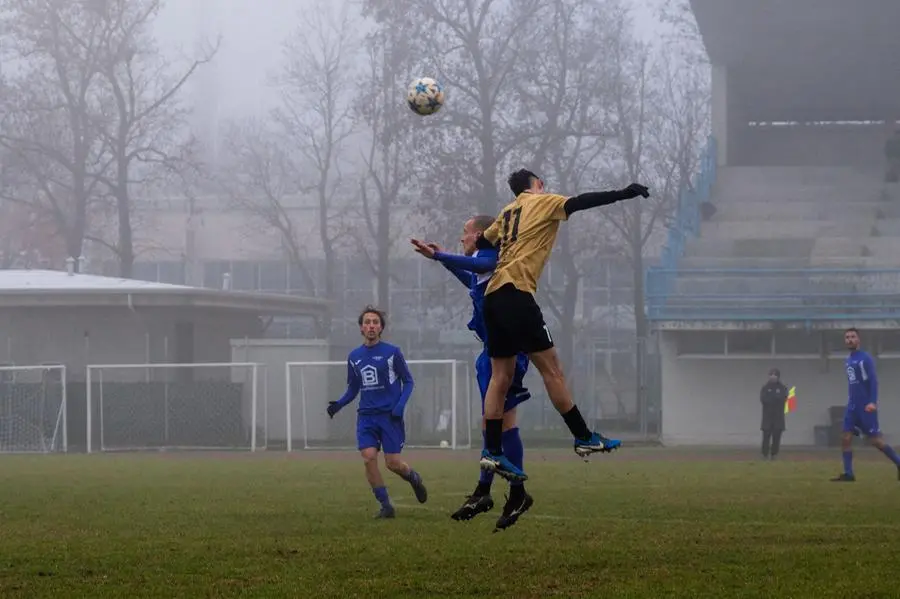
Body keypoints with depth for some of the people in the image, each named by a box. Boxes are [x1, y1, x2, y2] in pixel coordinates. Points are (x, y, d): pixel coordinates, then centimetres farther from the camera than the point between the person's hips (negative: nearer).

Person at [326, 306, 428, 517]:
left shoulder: (392, 352, -2)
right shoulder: (354, 357, 9)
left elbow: (408, 381, 3)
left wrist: (400, 406, -13)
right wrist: (338, 404, -1)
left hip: (390, 416, -3)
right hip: (366, 416, 3)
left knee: (393, 463, -7)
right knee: (368, 457, -14)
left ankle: (414, 478, 29)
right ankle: (385, 505, -3)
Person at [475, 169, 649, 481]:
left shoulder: (507, 212, 24)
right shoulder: (541, 202, 6)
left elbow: (483, 243, 28)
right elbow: (581, 203, -8)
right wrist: (623, 194, -11)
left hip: (493, 296, 8)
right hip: (516, 293, -8)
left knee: (501, 376, 6)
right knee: (551, 368, -5)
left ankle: (492, 451, 2)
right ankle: (584, 438, -4)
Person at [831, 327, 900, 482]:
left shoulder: (865, 358, -10)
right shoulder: (848, 361, 14)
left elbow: (873, 381, -16)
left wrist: (872, 402, -26)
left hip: (866, 406, -8)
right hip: (852, 406, 8)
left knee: (875, 439, -5)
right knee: (845, 438, -3)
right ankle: (848, 473, -1)